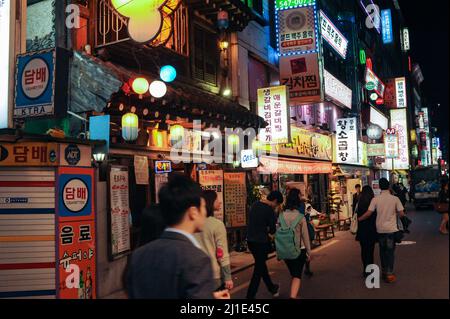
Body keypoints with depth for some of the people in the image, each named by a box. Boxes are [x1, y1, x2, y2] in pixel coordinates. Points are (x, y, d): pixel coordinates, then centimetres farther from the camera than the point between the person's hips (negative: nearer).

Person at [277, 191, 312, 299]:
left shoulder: (281, 216, -4)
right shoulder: (301, 217, -13)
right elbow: (305, 235, -8)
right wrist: (309, 251, 2)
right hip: (299, 249, -3)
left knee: (293, 274, 21)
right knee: (297, 275, 0)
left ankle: (294, 295, 32)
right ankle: (293, 296, -18)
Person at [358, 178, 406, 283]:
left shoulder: (375, 199, -6)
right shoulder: (395, 199, -8)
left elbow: (368, 214, -9)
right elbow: (401, 214, -7)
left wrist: (358, 219, 6)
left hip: (380, 229, 2)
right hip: (391, 229, -2)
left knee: (382, 251, 15)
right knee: (390, 251, 4)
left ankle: (384, 271, 25)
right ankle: (389, 274, 4)